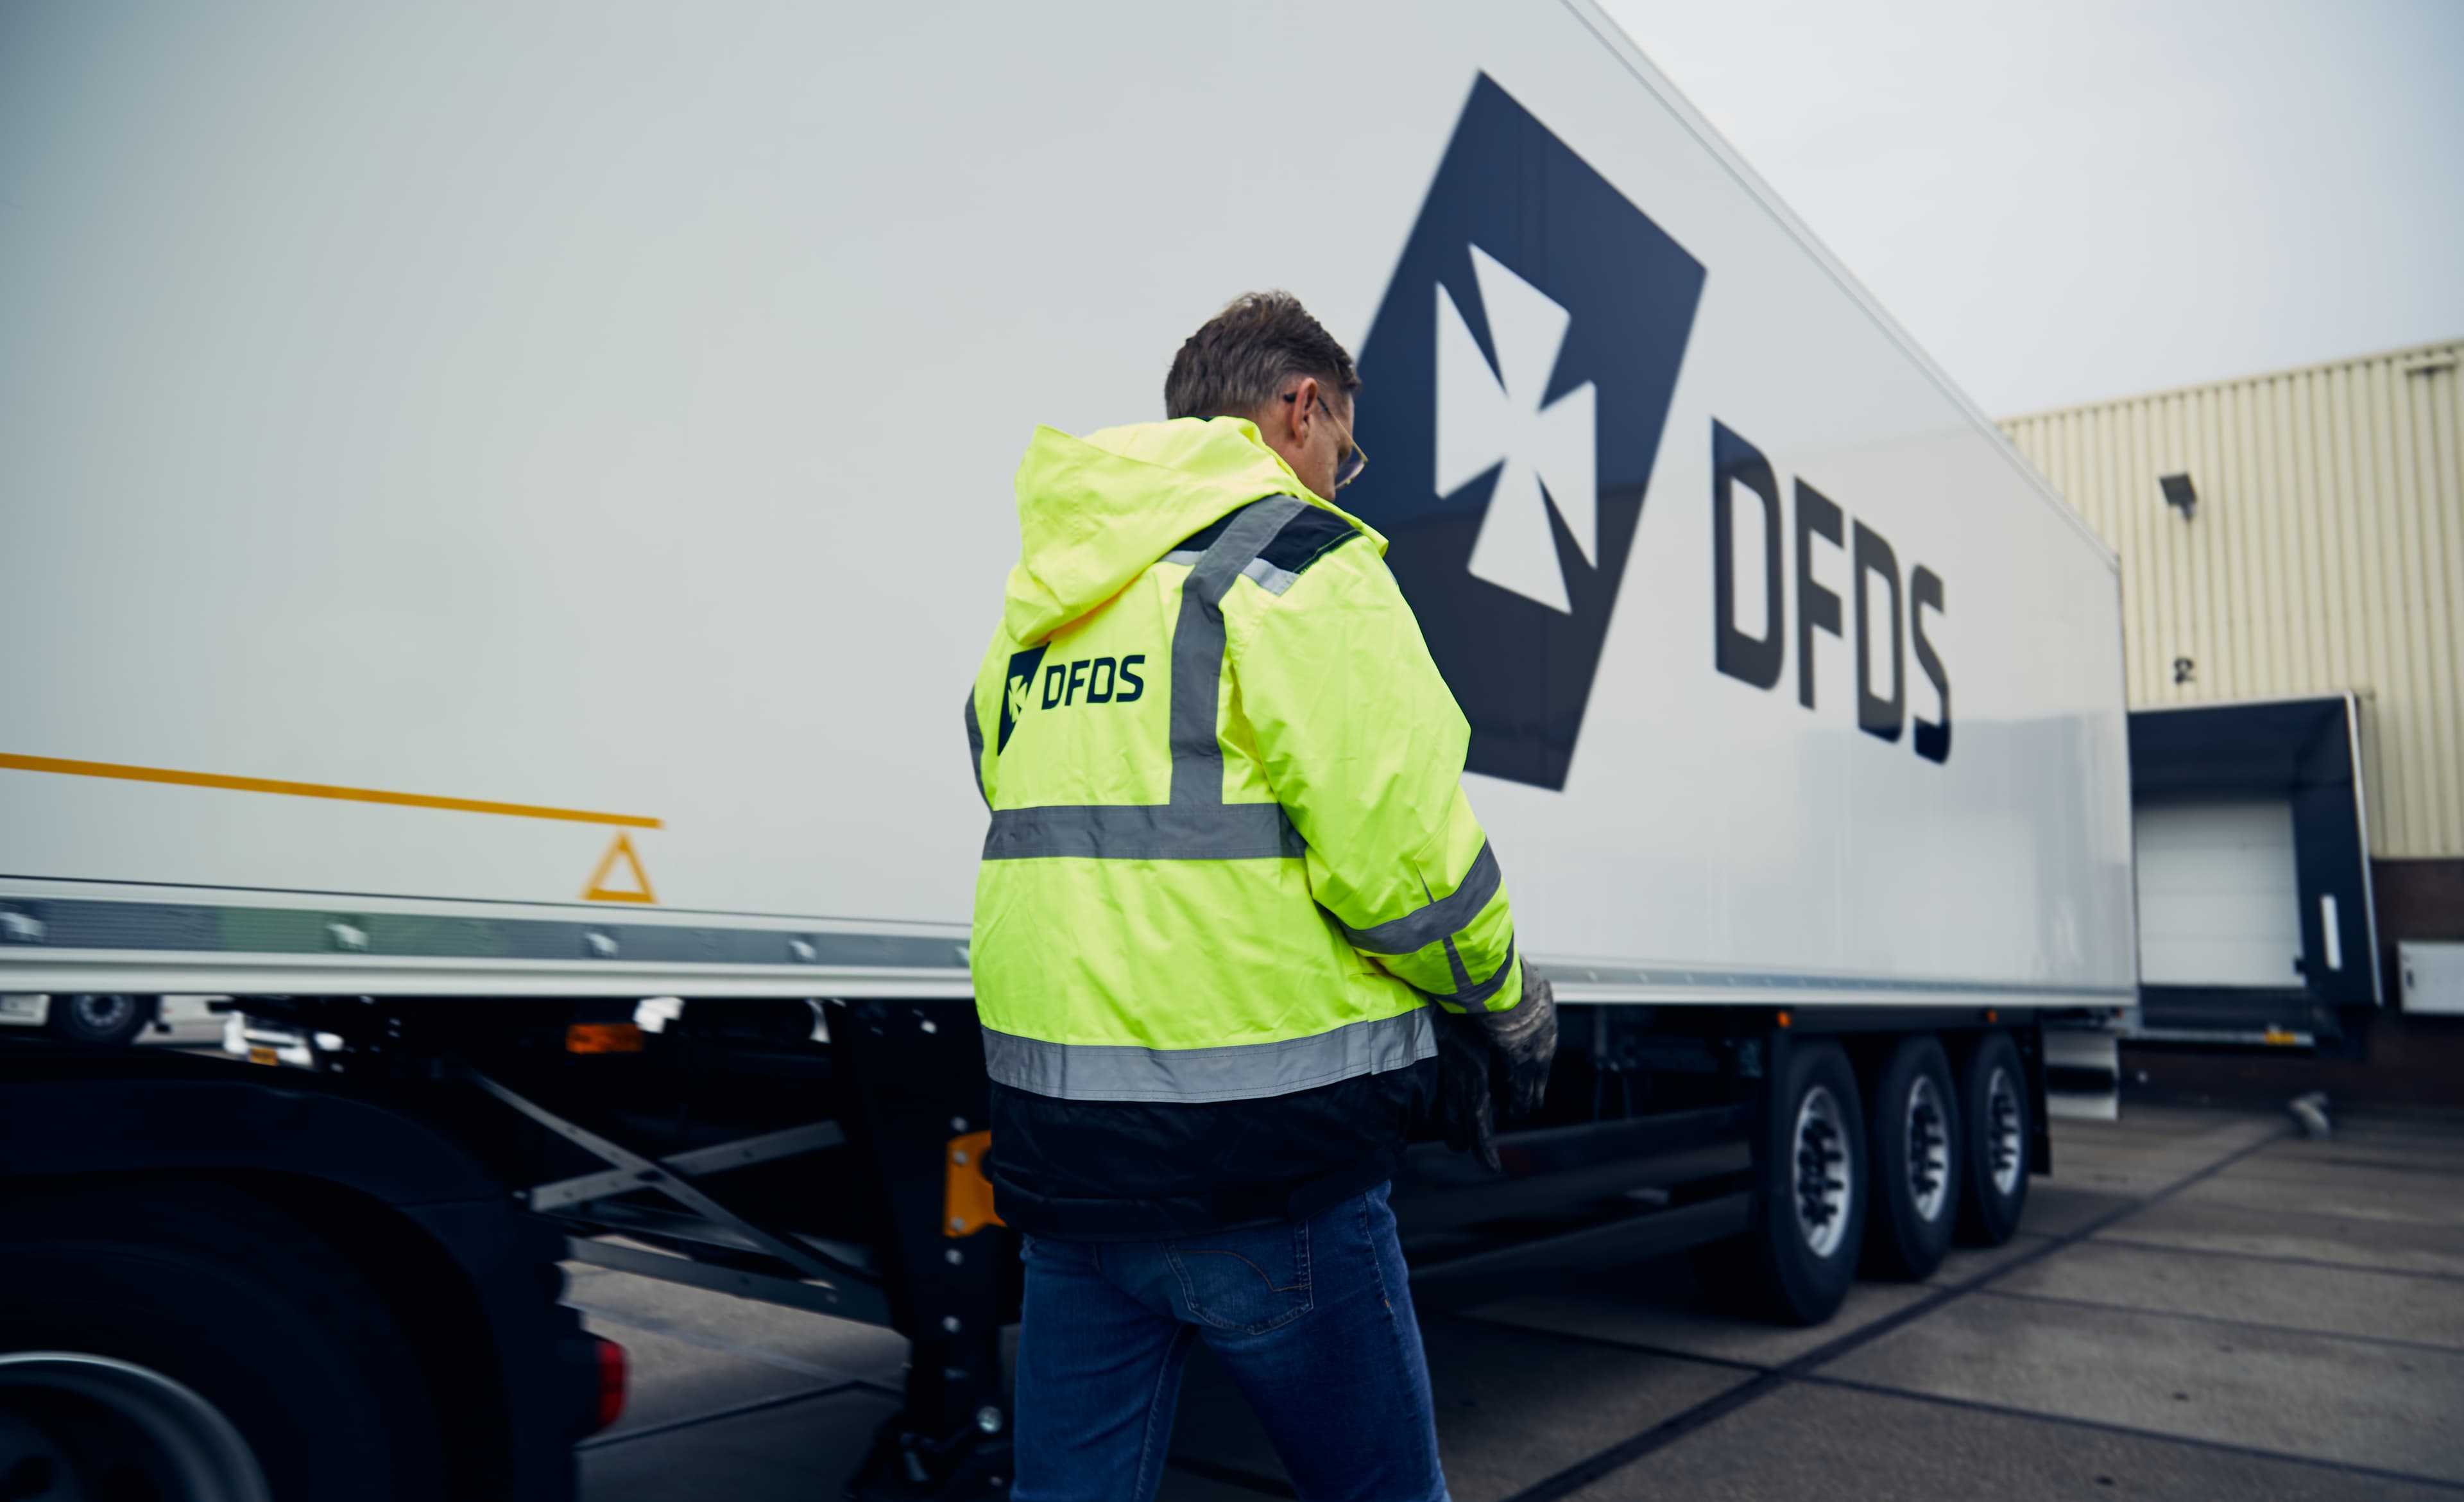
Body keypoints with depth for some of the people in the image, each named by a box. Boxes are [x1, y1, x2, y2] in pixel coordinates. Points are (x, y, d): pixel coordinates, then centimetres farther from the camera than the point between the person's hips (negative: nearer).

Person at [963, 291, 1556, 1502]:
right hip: (1257, 1161, -6)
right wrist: (1504, 1004, 3)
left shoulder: (1043, 598, 14)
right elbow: (1400, 848, -17)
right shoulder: (1297, 562, -9)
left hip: (1057, 1144, 7)